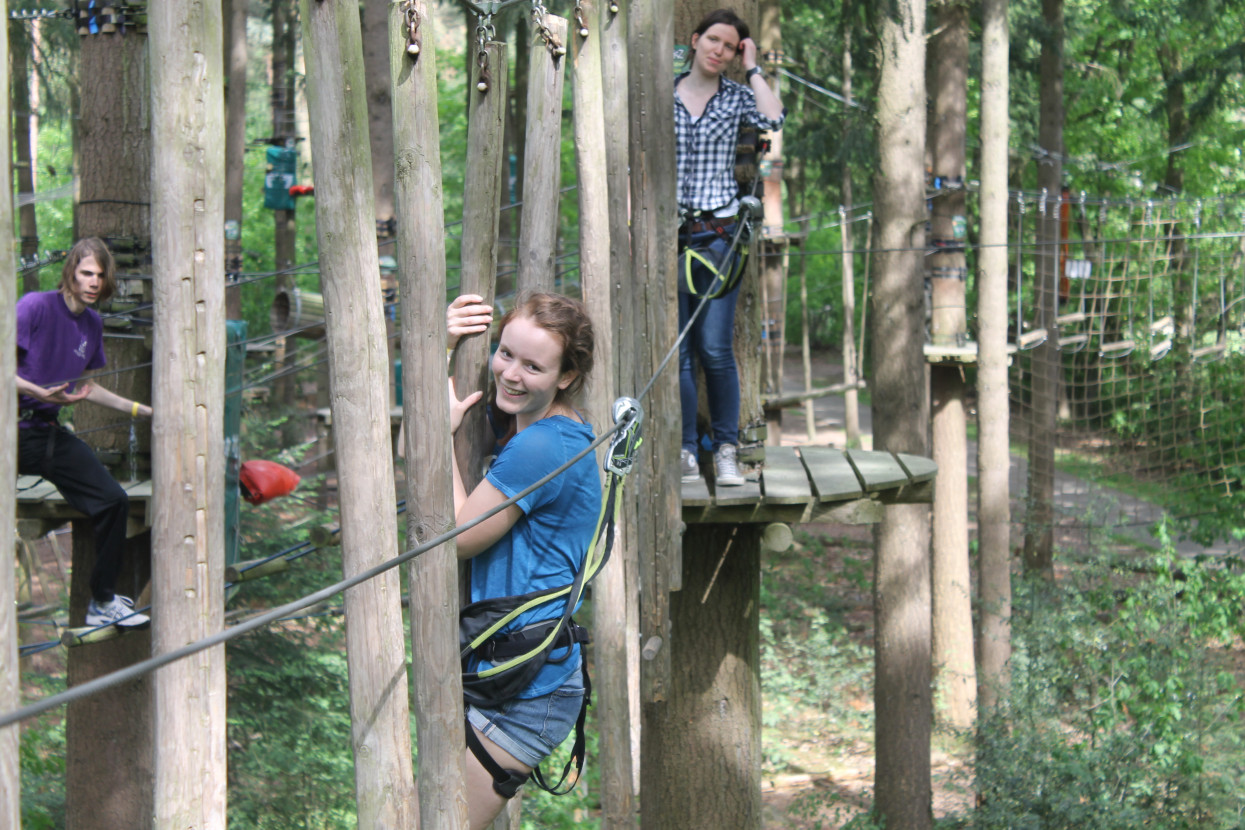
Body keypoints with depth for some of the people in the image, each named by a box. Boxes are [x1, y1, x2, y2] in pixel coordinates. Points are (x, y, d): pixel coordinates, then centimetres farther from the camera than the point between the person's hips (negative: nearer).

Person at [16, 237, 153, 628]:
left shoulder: (93, 324, 12)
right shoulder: (35, 306, -10)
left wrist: (140, 410, 27)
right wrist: (38, 392, -28)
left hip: (51, 434, 7)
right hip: (15, 430, -7)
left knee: (113, 501, 0)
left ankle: (103, 603, 12)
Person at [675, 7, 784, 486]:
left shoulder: (735, 97, 6)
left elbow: (773, 120, -15)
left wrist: (752, 69, -3)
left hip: (718, 233, -1)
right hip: (668, 232, 1)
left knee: (714, 348, -7)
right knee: (675, 348, -1)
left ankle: (726, 449, 3)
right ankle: (685, 451, 6)